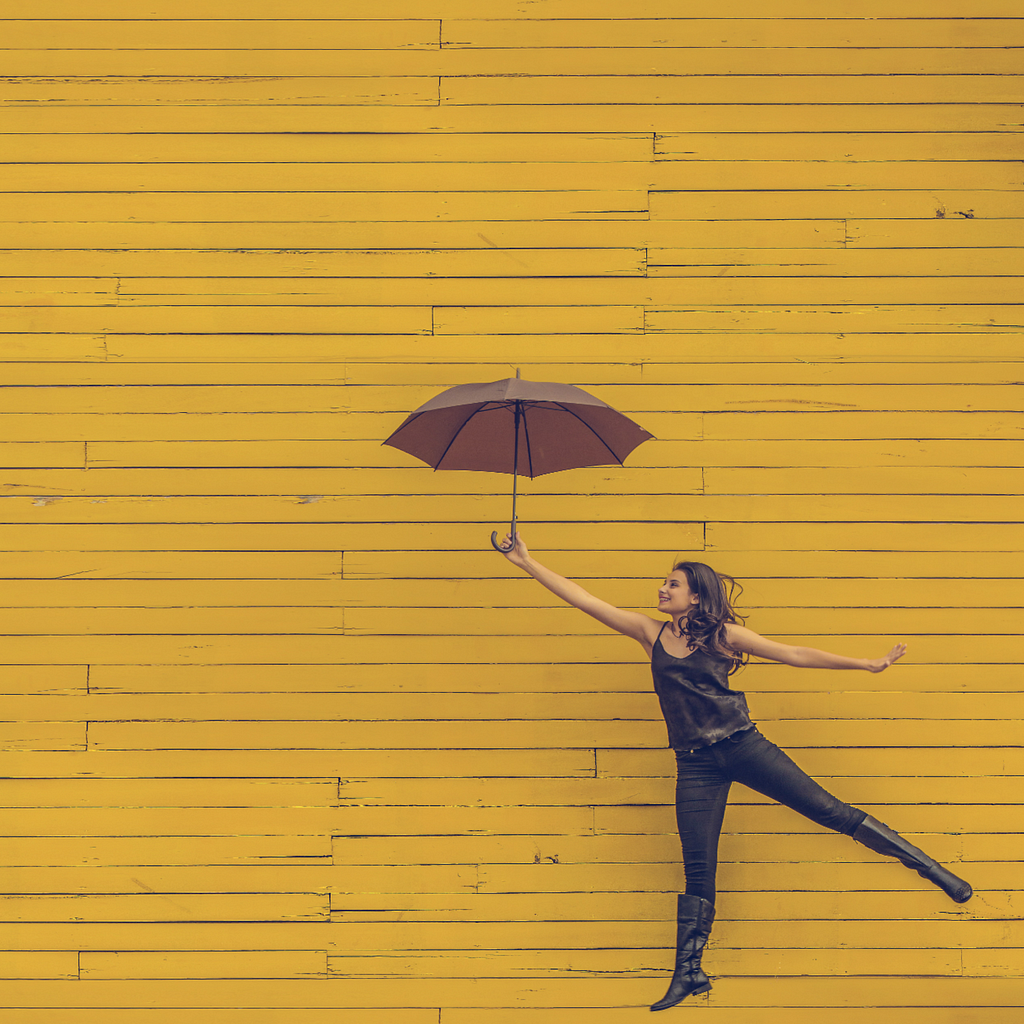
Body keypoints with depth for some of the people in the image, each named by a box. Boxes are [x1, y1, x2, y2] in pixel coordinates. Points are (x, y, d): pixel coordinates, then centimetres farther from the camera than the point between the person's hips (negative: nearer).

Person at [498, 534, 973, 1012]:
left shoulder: (722, 634, 1)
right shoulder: (650, 633, 7)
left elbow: (796, 655, 3)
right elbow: (581, 597, 5)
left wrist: (867, 664, 0)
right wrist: (527, 562, 1)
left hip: (743, 747, -2)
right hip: (696, 765, 2)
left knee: (830, 811, -2)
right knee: (698, 870, 2)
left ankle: (927, 866, 9)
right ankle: (688, 973, 10)